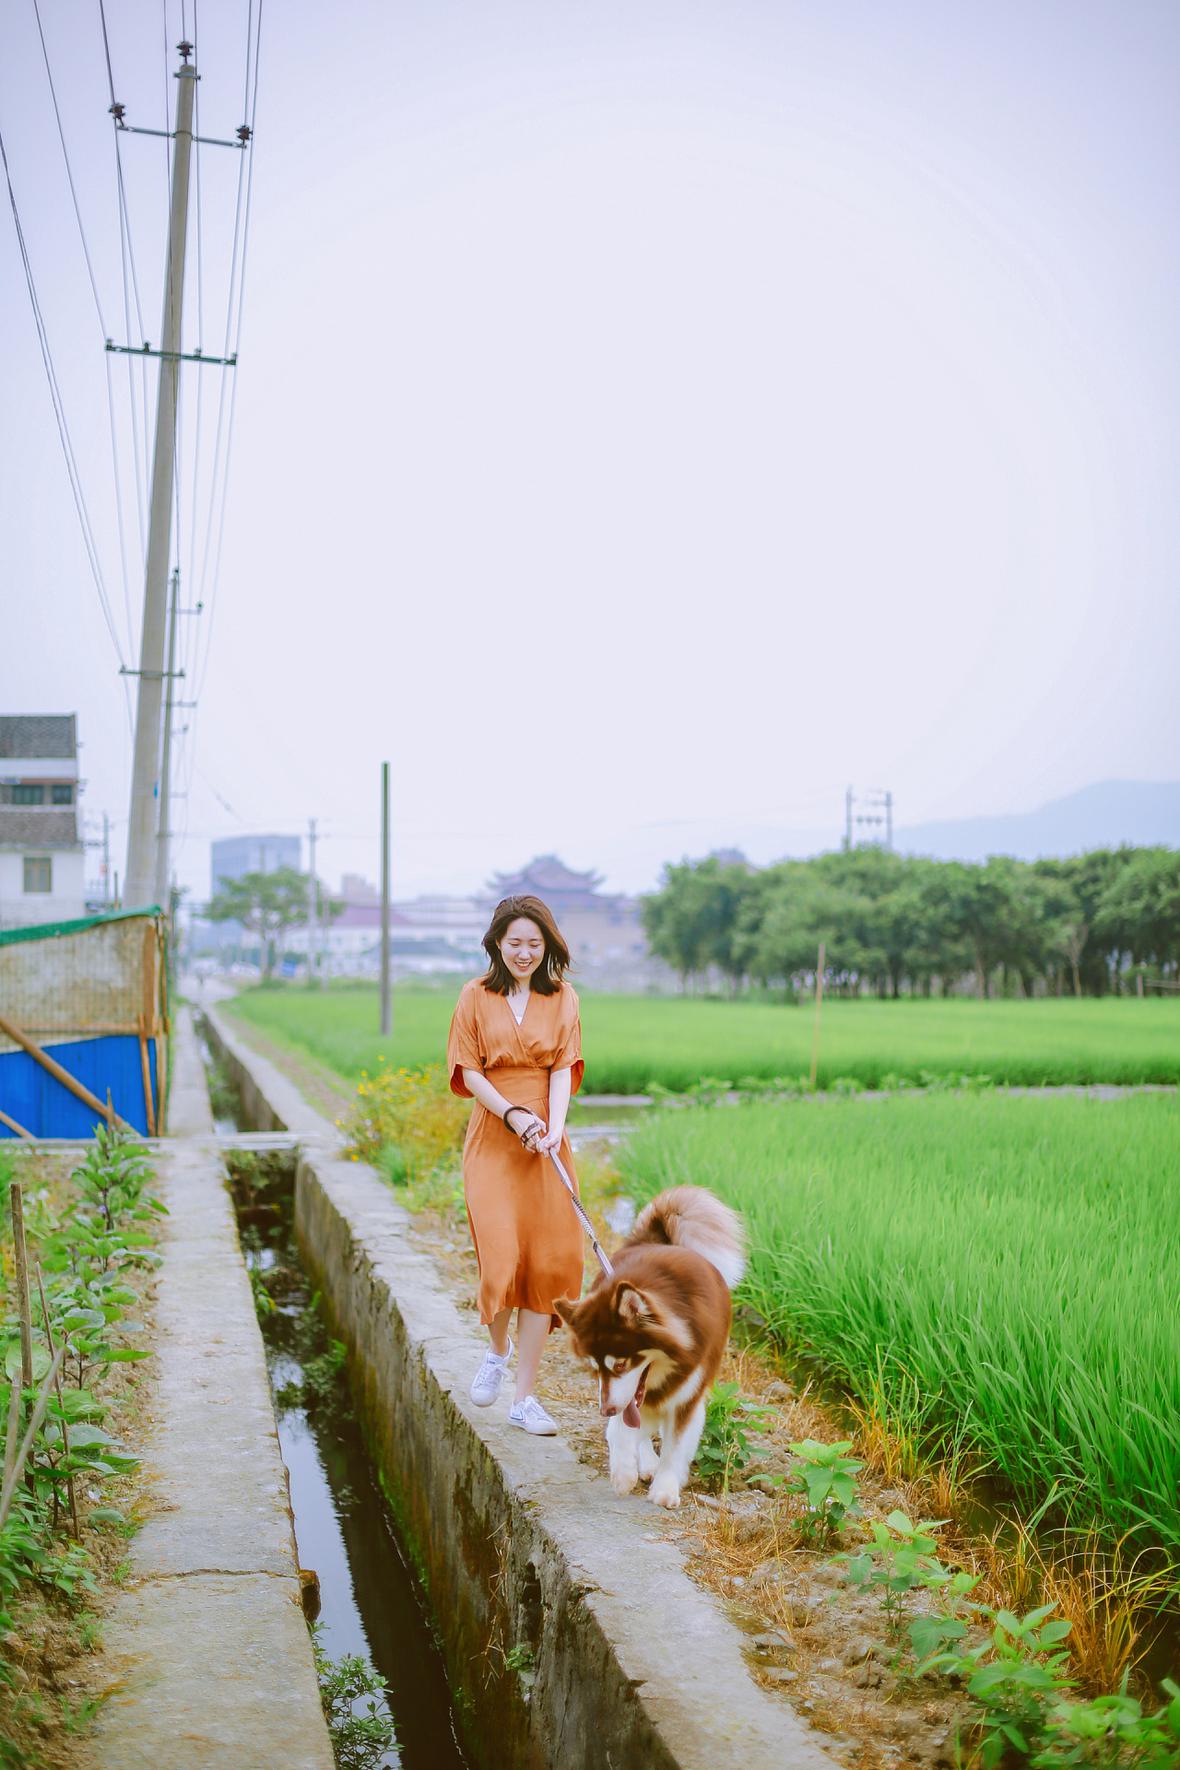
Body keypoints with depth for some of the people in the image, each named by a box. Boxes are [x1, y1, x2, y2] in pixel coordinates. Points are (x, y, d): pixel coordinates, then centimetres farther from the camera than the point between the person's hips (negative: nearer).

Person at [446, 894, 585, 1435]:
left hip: (546, 1144, 2)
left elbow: (564, 1069, -1)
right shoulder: (476, 996, 3)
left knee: (546, 1262, -2)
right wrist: (513, 1116, -15)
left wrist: (554, 1127, -18)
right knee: (501, 1257, -12)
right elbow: (469, 1071, 0)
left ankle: (524, 1397, 7)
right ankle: (497, 1351, 21)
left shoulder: (562, 998, 7)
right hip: (492, 1140, -2)